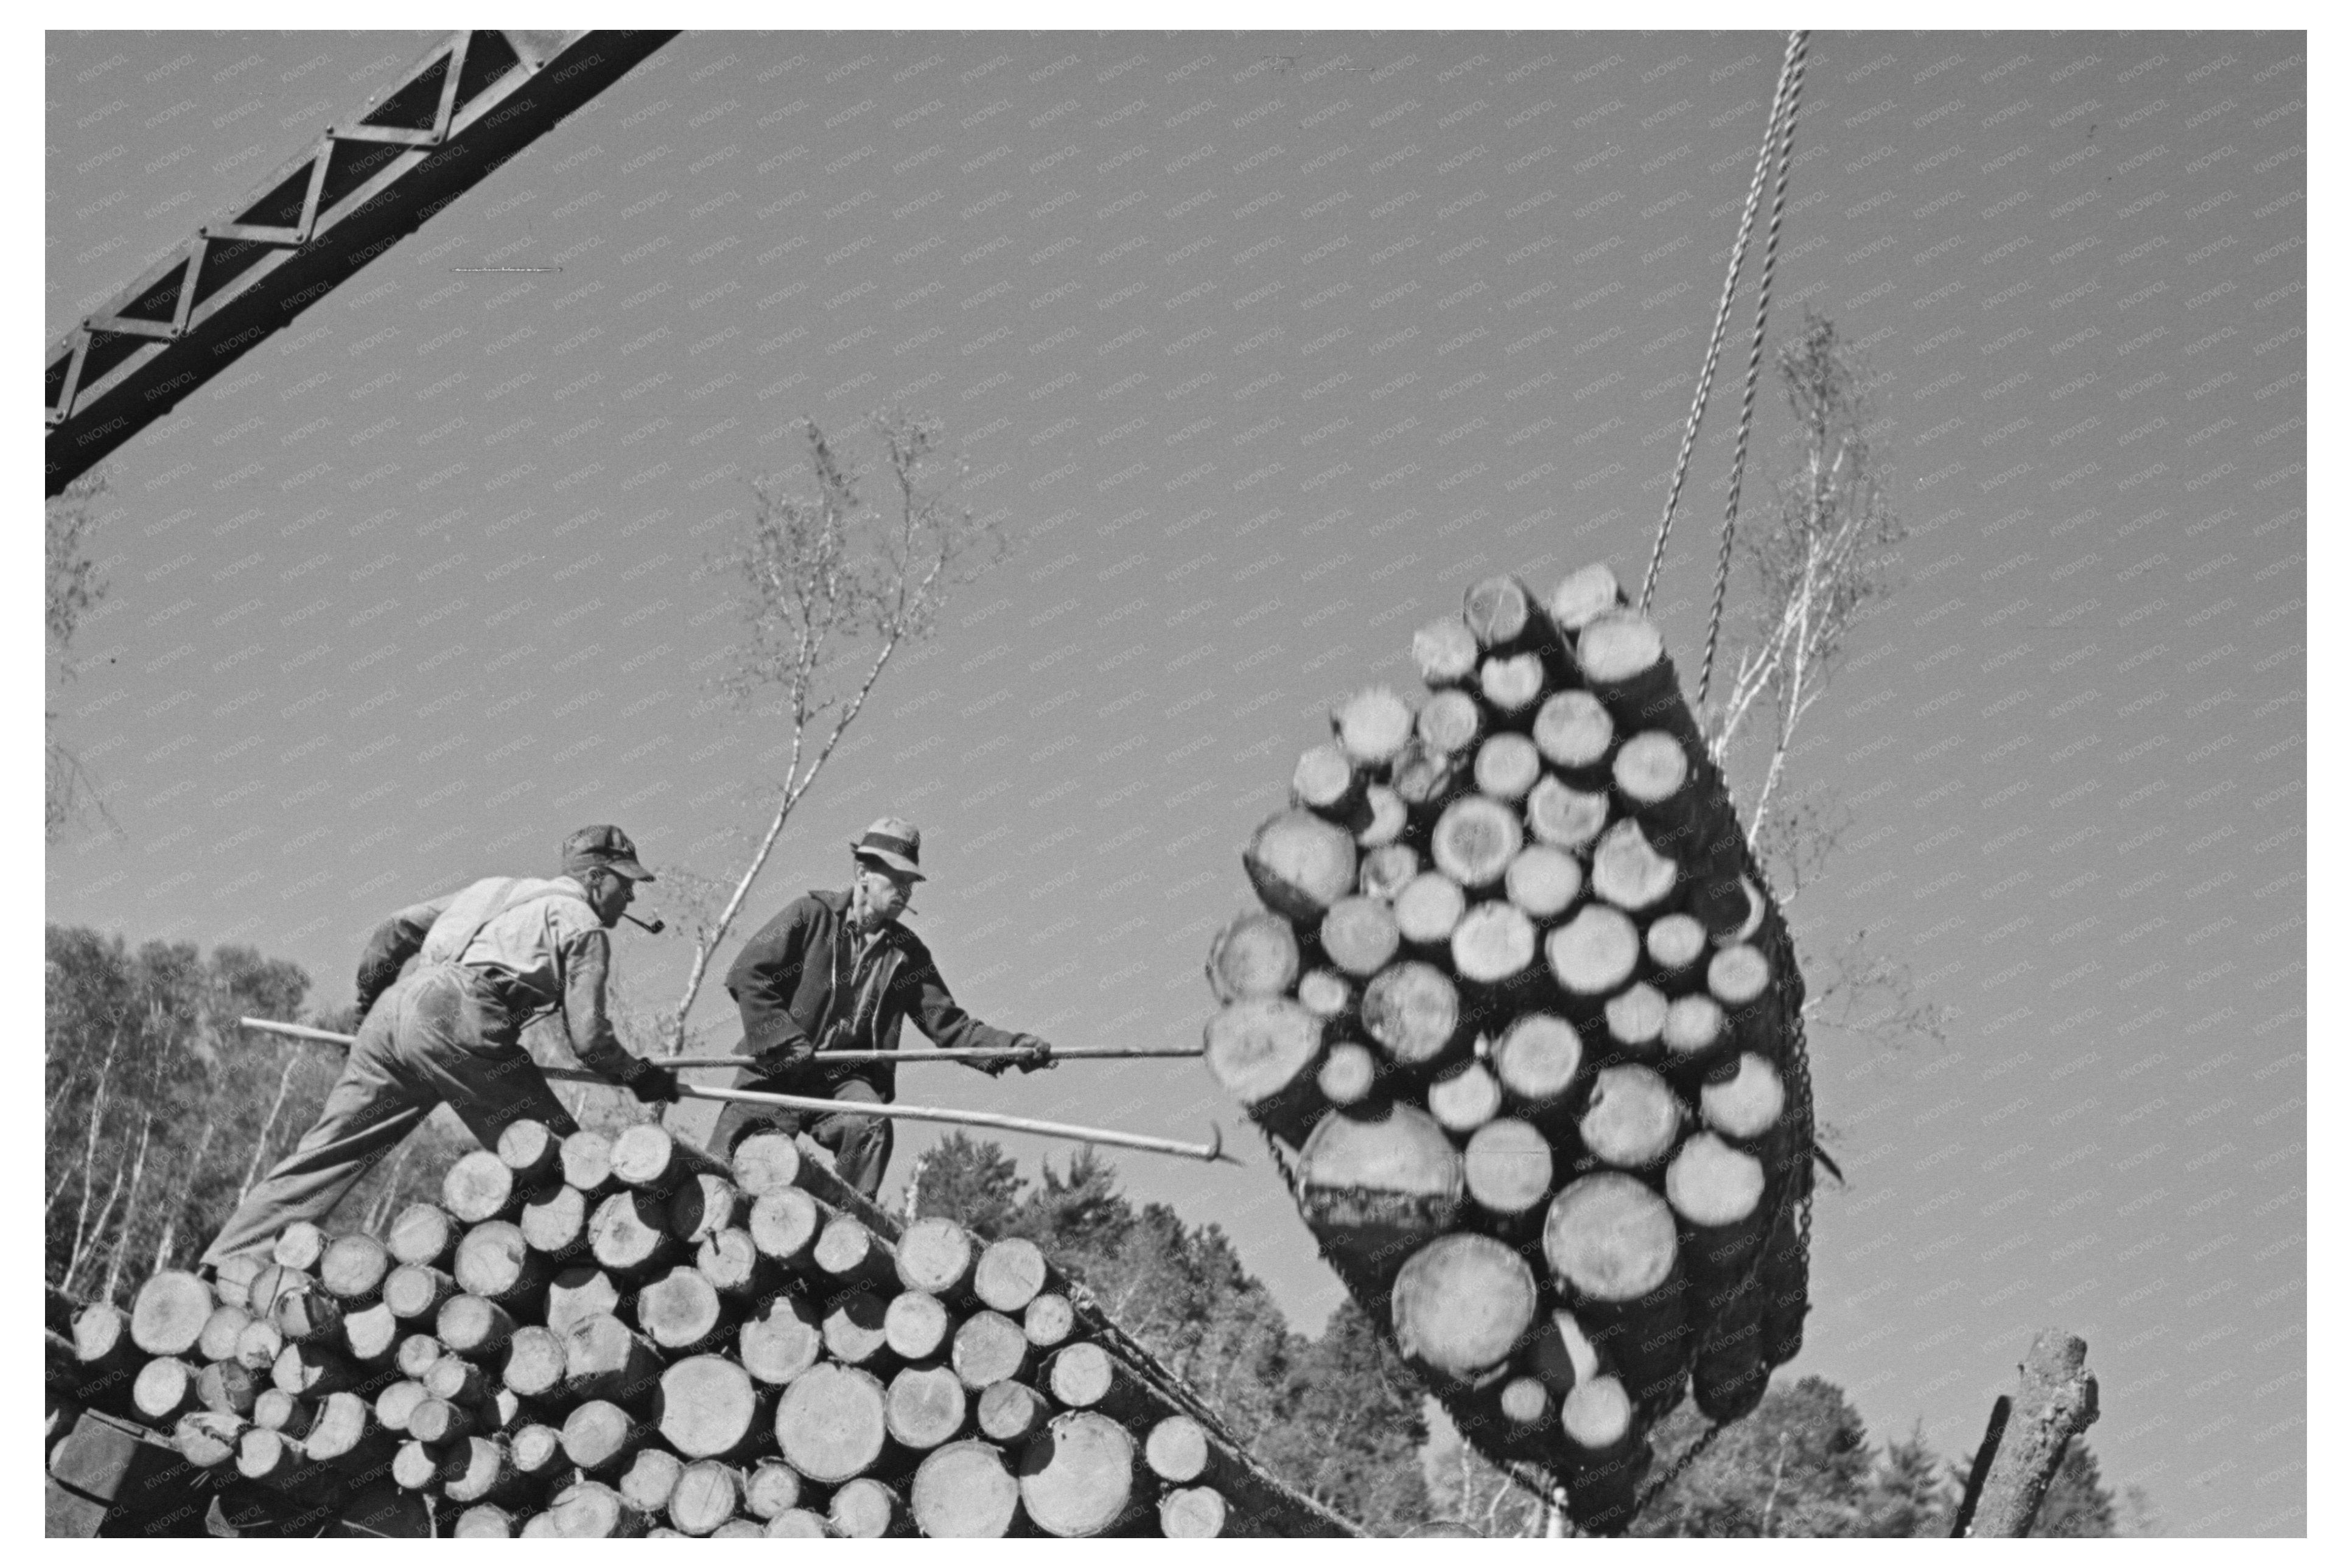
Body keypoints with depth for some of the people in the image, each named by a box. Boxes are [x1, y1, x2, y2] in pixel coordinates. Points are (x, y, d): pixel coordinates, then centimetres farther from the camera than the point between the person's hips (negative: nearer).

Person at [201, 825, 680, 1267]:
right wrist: (640, 1076, 24)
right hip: (455, 1020, -7)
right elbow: (588, 1037, 8)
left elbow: (397, 930, 30)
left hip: (397, 1005, 8)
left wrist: (369, 1001, 41)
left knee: (327, 1151, 7)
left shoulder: (497, 890, 33)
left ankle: (223, 1265, 5)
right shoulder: (583, 925, 13)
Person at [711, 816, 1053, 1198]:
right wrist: (786, 1043, -16)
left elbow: (948, 1024, 7)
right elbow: (746, 976, -8)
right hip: (776, 1070, -2)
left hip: (845, 1079, 2)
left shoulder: (907, 952, 9)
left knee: (871, 1127, -28)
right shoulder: (811, 915, -3)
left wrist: (1013, 1049, -9)